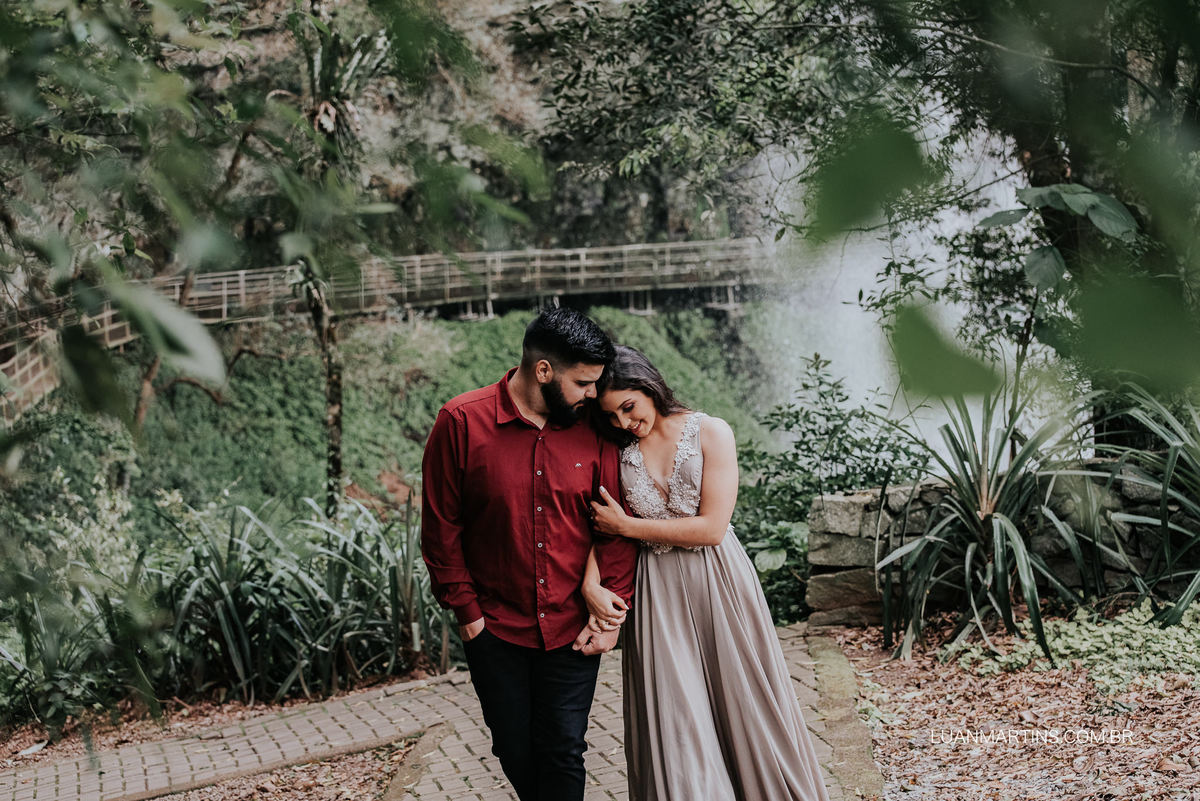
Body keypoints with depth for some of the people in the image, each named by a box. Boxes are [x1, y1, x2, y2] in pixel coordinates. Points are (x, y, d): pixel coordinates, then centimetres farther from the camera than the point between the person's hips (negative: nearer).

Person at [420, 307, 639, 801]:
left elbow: (616, 526, 1)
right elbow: (440, 525, -5)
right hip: (495, 627, -1)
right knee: (515, 751, 11)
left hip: (572, 630, 1)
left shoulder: (593, 431, -3)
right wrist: (465, 609, -4)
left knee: (564, 751, 2)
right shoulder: (461, 422, -10)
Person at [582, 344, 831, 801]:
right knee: (673, 721, 3)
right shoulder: (618, 453, 2)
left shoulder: (711, 433, -8)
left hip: (718, 584, -2)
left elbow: (711, 527, -14)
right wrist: (590, 584, -19)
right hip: (656, 596, 2)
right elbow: (602, 527, 1)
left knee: (741, 705, 9)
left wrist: (628, 526, -10)